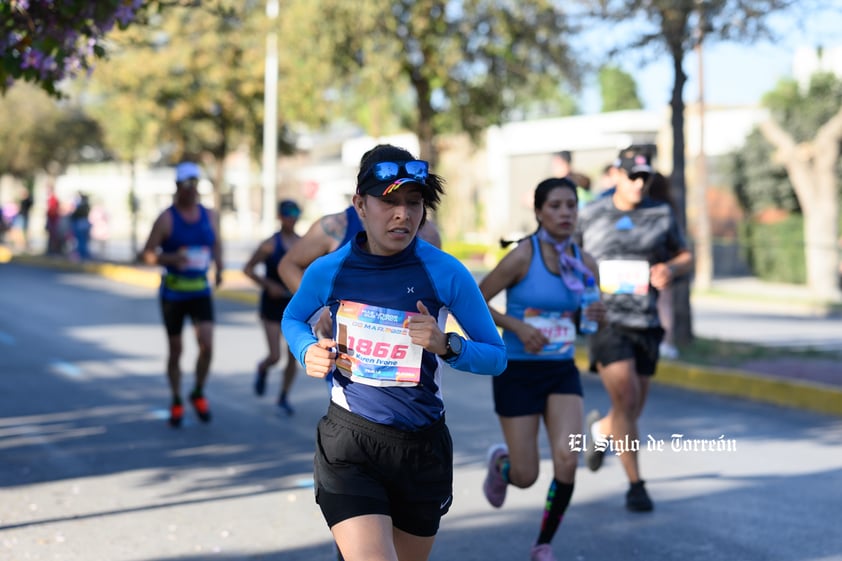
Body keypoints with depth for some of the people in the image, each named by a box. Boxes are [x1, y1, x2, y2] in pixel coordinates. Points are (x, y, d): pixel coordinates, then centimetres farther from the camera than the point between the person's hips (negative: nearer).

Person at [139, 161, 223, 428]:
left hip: (201, 292, 2)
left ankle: (199, 394, 10)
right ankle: (176, 403, 25)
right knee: (175, 350, 7)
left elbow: (216, 243, 21)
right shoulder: (166, 219, -9)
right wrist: (171, 258, -26)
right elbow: (147, 254, -9)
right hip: (172, 293, -2)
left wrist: (219, 268, 5)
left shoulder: (209, 215, 3)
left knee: (207, 345, -14)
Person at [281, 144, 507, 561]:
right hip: (348, 444, -1)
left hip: (423, 448, 1)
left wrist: (446, 346, -19)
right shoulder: (329, 271, -3)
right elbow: (292, 319, 19)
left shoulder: (446, 273, -6)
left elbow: (496, 357, 0)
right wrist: (307, 351, -3)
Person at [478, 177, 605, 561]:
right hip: (518, 372, -4)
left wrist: (597, 316, -9)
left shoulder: (585, 263, 0)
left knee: (567, 460, -15)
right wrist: (517, 326, -19)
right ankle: (500, 461, 40)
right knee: (526, 477, 1)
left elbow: (590, 322, 14)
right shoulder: (522, 257, -14)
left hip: (563, 372, 4)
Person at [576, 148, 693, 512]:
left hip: (645, 324, 3)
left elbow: (685, 257, 16)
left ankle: (600, 430, 46)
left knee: (633, 411, 10)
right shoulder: (589, 216, 3)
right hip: (605, 321, -3)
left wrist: (671, 269, -6)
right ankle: (635, 485, -7)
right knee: (626, 399, -18)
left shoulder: (661, 215, 7)